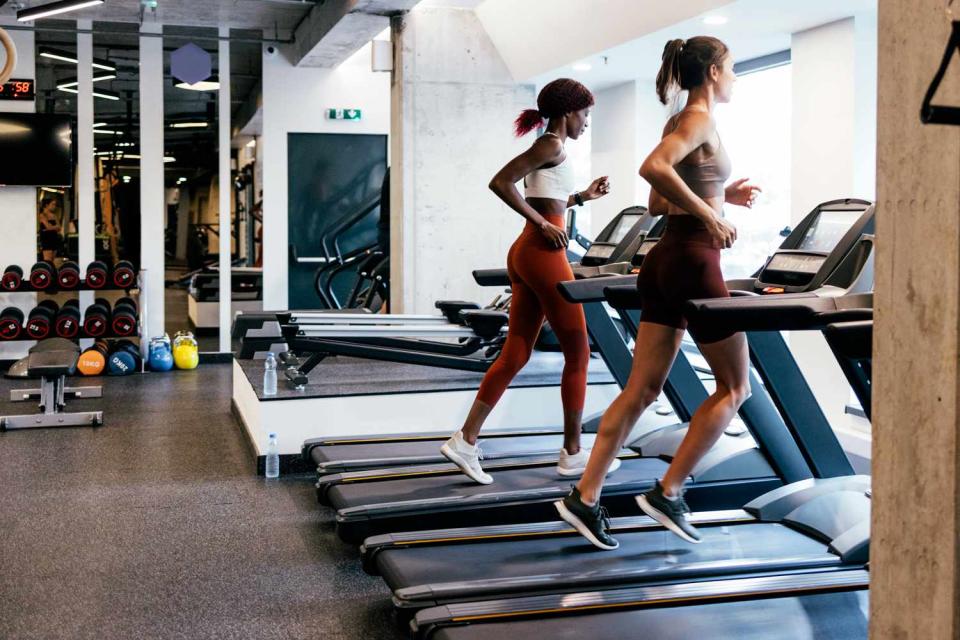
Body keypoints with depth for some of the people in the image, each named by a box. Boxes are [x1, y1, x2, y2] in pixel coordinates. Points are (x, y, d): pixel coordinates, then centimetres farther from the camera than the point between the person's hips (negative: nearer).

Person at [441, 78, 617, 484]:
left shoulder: (548, 147, 18)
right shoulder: (552, 145, -10)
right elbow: (500, 182, -20)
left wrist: (583, 196, 23)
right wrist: (543, 224, -18)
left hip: (527, 254, 10)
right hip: (543, 255, -10)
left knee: (515, 355, 8)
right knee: (577, 354, 2)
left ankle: (465, 440, 5)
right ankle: (572, 454, 10)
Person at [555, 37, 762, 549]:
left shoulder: (680, 122, 17)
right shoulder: (699, 121, -10)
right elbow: (653, 168, -29)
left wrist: (721, 195, 19)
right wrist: (710, 214, -22)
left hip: (665, 261, 9)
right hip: (693, 262, -9)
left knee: (642, 390, 8)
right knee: (734, 386, 5)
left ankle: (585, 497, 5)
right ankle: (667, 494, 4)